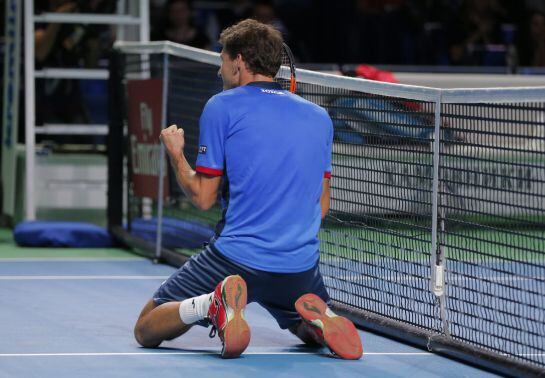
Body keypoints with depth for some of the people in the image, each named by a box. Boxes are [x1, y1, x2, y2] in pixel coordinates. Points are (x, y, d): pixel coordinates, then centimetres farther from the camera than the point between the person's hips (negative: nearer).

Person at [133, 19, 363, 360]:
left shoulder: (222, 106, -2)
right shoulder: (320, 118, 11)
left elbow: (203, 198, -2)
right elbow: (322, 205, 15)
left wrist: (175, 153, 15)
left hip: (234, 257, -4)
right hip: (301, 265, 4)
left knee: (147, 330, 9)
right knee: (312, 333, 33)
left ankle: (211, 304, -22)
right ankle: (318, 317, -5)